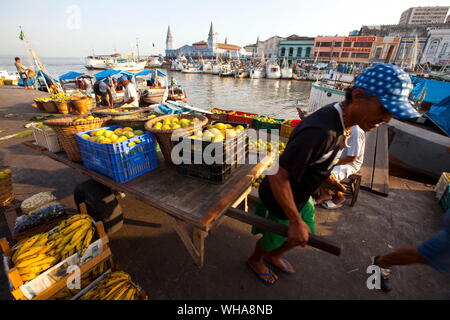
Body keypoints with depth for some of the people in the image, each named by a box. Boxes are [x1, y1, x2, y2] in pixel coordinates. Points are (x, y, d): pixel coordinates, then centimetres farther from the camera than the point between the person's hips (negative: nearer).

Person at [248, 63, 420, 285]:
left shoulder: (339, 119, -7)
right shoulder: (319, 132, -38)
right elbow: (278, 178, -35)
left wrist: (330, 180, 20)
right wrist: (295, 221, -25)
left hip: (300, 195, 8)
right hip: (280, 200, -8)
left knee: (303, 236, 27)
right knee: (272, 238, 20)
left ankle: (273, 256, 56)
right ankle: (255, 260, 55)